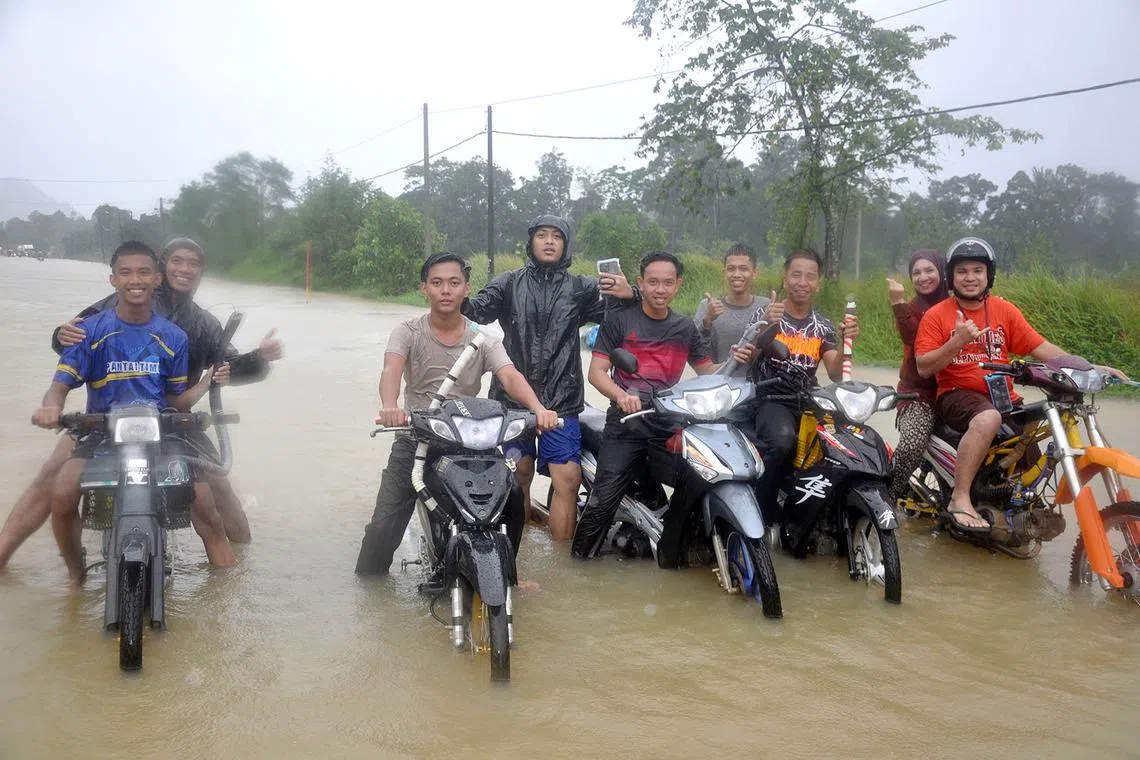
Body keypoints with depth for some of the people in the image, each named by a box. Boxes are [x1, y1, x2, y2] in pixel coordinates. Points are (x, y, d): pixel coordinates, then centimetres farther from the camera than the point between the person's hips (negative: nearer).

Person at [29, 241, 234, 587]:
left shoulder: (172, 337, 5)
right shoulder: (92, 329, -1)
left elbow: (177, 401, 9)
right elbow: (62, 383, -6)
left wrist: (208, 381, -9)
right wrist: (51, 407, -29)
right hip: (101, 432, 0)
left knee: (202, 502, -20)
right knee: (62, 494, -26)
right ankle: (76, 576, 3)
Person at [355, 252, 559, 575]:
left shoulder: (483, 339, 3)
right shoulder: (407, 332, -1)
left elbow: (510, 377, -14)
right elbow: (391, 370, -20)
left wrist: (538, 408, -35)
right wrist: (389, 407, -43)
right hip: (414, 441, -1)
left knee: (512, 507, -9)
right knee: (383, 524, -9)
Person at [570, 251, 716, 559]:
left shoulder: (685, 328, 17)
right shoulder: (619, 319, 4)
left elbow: (709, 372, 21)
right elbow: (596, 372, -2)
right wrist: (621, 395, -22)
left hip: (671, 422, 4)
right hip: (627, 421, -3)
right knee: (604, 498, -14)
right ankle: (581, 556, 3)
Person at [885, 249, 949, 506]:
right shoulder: (911, 309, 5)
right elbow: (911, 337, -18)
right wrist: (898, 303, -31)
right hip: (919, 392, -3)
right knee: (911, 445, -30)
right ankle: (885, 502, -16)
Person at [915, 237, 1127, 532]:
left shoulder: (1005, 310, 10)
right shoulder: (936, 315, -1)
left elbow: (1040, 347, 5)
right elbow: (923, 368, -7)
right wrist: (957, 341, -20)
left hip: (1002, 396, 5)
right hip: (956, 394, -5)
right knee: (988, 419, -36)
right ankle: (960, 499, -29)